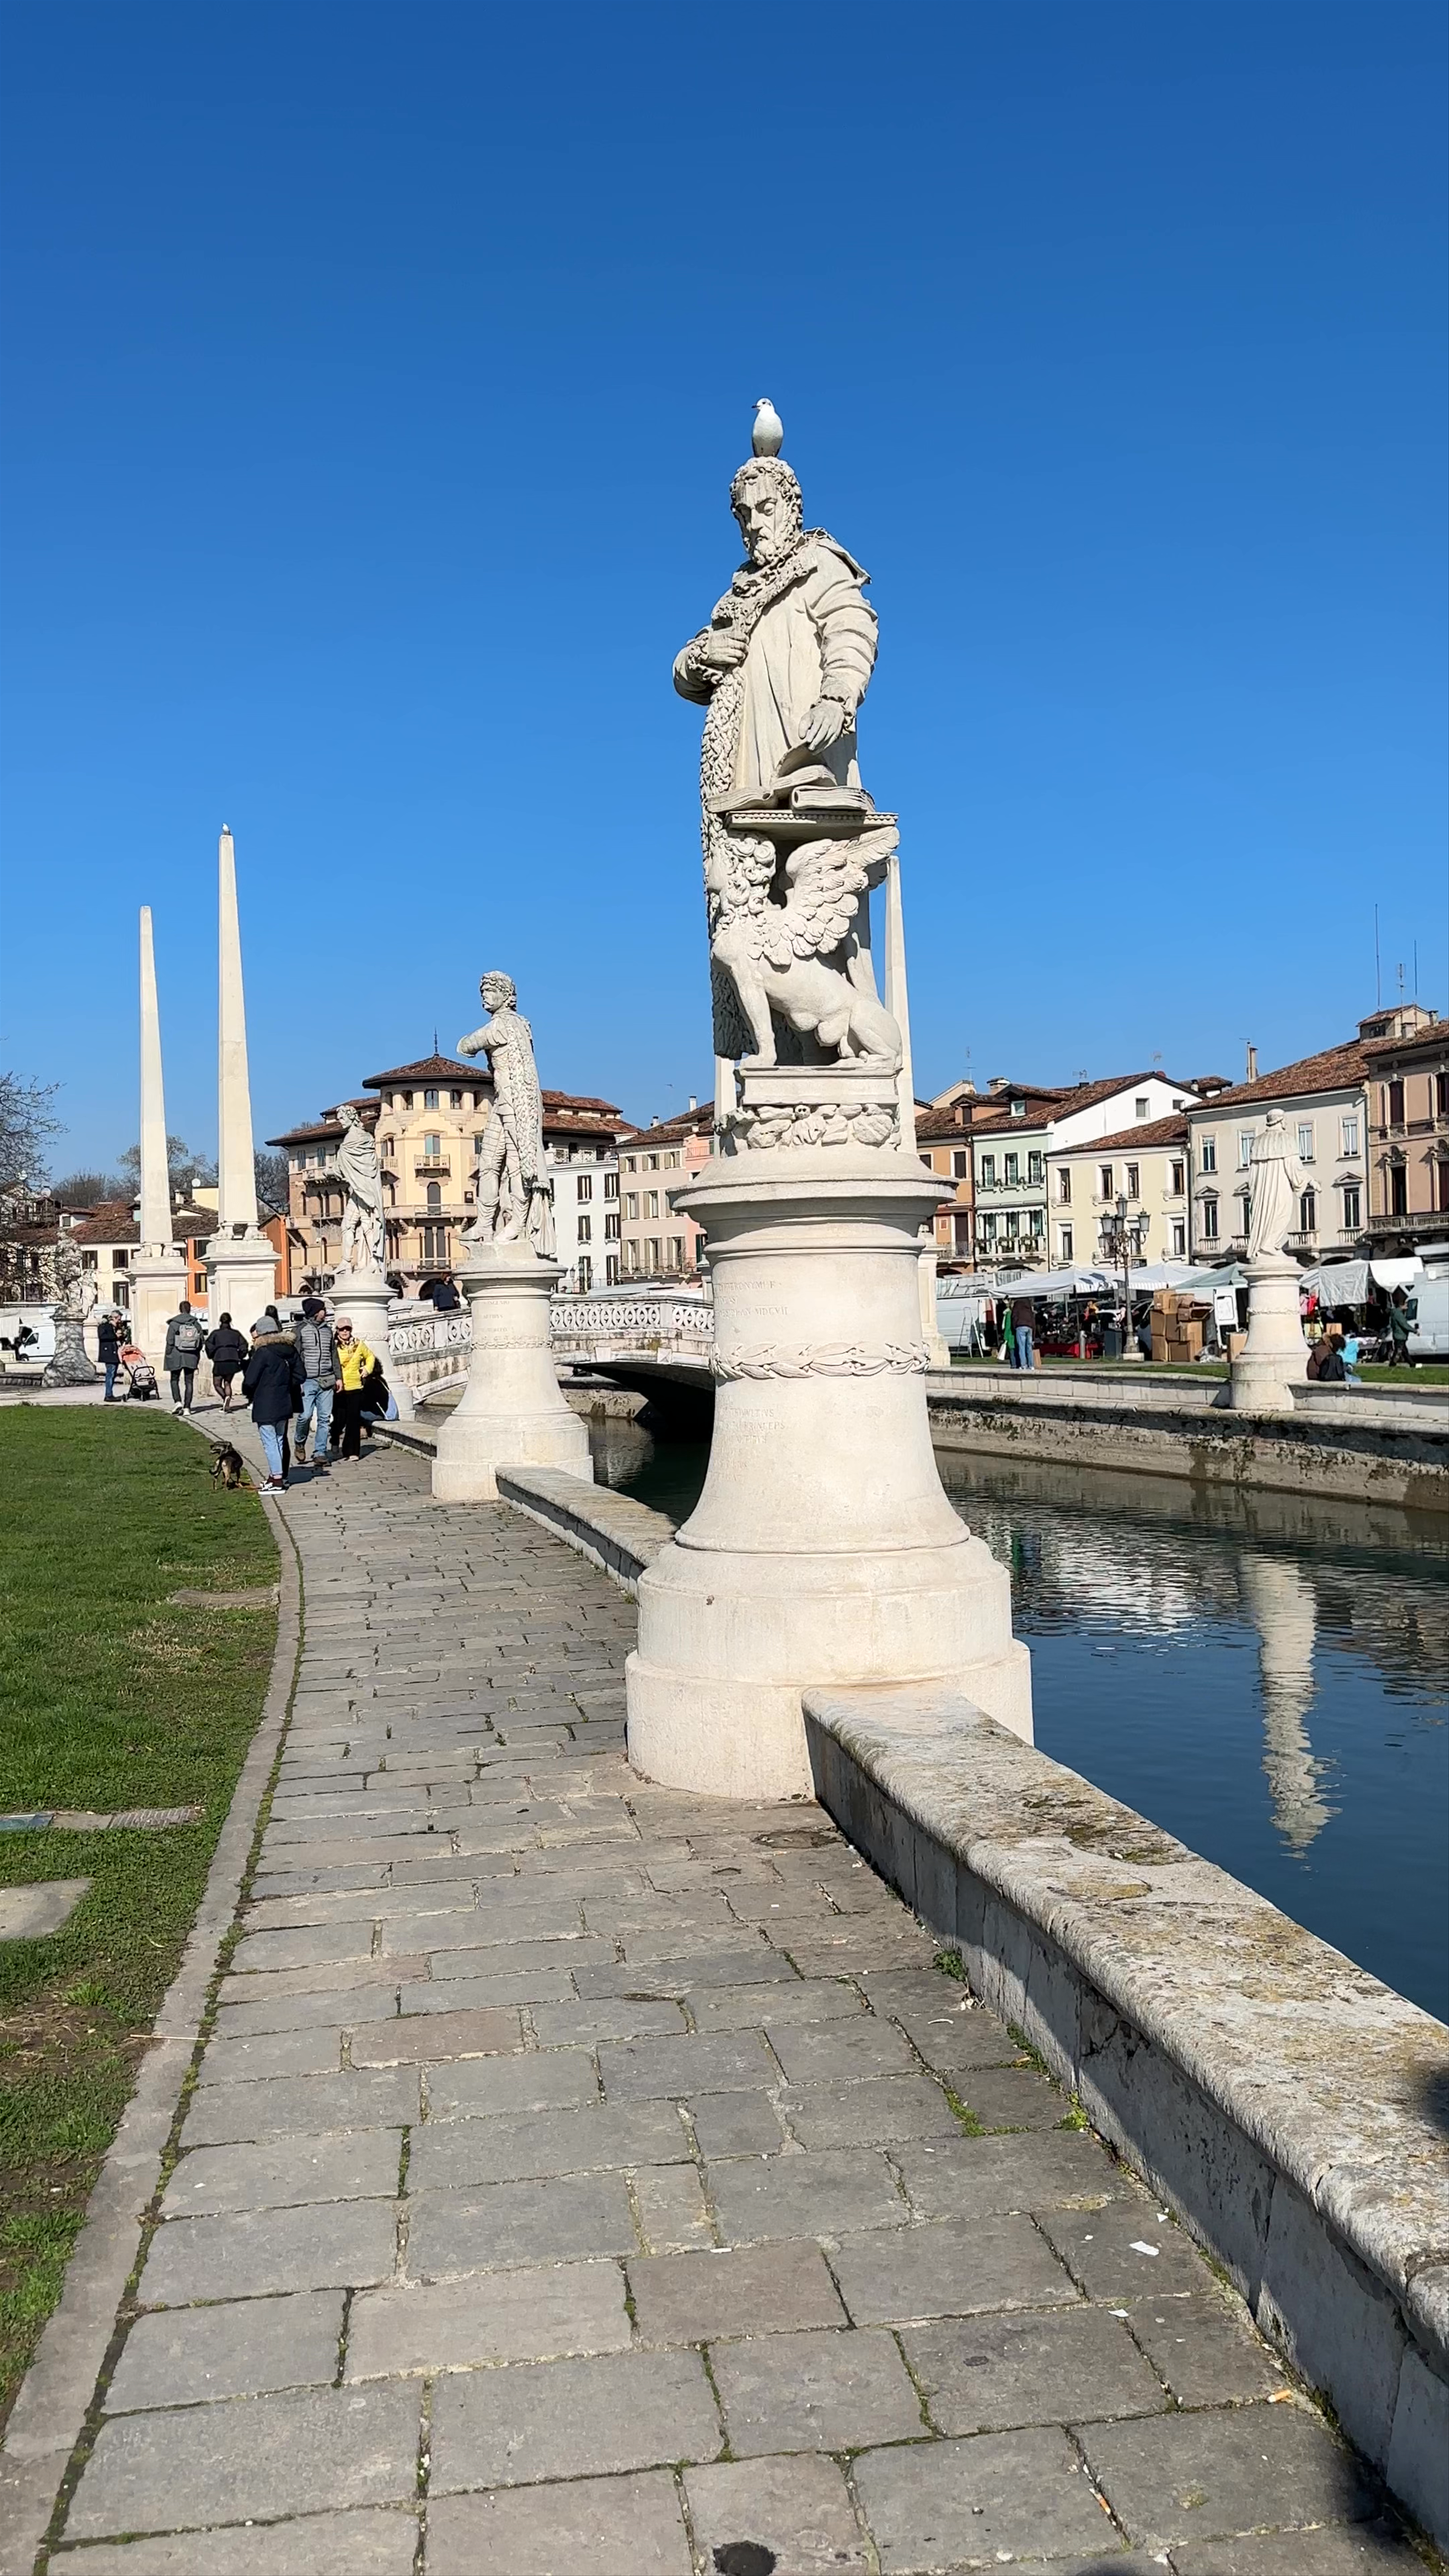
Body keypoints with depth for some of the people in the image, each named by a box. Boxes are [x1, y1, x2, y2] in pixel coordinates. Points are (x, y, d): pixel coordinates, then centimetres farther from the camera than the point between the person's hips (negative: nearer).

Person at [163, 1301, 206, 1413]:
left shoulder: (174, 1324, -7)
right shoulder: (196, 1324, 2)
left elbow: (170, 1342, -8)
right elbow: (202, 1340, 4)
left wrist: (168, 1355, 0)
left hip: (176, 1357, -2)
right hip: (191, 1357, 2)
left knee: (175, 1380, 13)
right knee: (189, 1382, 6)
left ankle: (178, 1402, -6)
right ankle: (187, 1407, 4)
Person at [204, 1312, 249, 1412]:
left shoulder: (216, 1334, 3)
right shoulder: (236, 1334, 11)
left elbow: (209, 1345, -8)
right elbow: (244, 1346, 4)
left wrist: (212, 1357, 6)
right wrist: (239, 1358, 15)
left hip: (220, 1362, -3)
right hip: (233, 1362, 3)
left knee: (217, 1383, 9)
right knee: (227, 1383, 14)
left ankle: (225, 1397, -18)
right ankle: (227, 1405, 3)